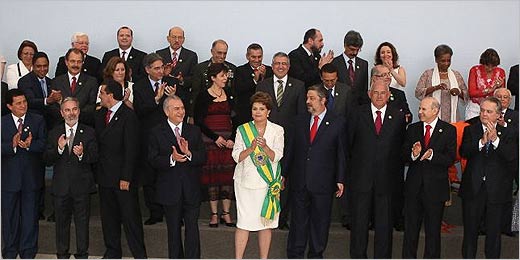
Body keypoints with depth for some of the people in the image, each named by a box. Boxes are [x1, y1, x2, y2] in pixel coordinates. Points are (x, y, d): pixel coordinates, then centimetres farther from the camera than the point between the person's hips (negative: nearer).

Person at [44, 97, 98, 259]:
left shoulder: (89, 133, 1)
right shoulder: (54, 133, 6)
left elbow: (95, 157, -6)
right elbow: (47, 160, -1)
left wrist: (82, 154, -26)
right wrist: (59, 148, -19)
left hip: (82, 185, -2)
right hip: (61, 186, 2)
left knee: (82, 222, 6)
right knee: (61, 222, 13)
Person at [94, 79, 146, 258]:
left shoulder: (128, 116, -12)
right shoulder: (100, 114, 10)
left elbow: (131, 149, -14)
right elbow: (98, 142, 11)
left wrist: (126, 177, -16)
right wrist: (96, 171, 5)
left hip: (122, 176, -7)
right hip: (104, 175, 7)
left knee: (130, 216, 0)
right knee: (108, 216, 14)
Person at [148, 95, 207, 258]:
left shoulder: (194, 131, 6)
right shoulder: (157, 133, 0)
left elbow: (203, 158, -1)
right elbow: (153, 159, -7)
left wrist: (189, 153, -19)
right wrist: (171, 158, -23)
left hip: (191, 189, 1)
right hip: (170, 190, -1)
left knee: (192, 228, 0)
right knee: (173, 230, 13)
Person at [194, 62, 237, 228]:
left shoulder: (229, 95, 11)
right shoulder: (203, 96, -1)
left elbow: (235, 119, 11)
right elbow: (198, 121, -4)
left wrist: (232, 139, -4)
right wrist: (215, 137, -11)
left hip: (229, 141, 3)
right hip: (210, 140, -3)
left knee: (228, 175, -1)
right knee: (212, 176, -2)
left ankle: (226, 214, 8)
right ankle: (214, 214, 8)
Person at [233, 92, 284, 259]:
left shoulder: (277, 130, 3)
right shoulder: (242, 129, 4)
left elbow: (276, 156, -6)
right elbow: (236, 156, -2)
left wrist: (265, 147, -25)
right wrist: (251, 148, -21)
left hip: (268, 182, 0)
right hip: (246, 181, 0)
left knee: (266, 222, 6)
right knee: (243, 223, -2)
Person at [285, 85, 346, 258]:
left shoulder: (337, 123, -1)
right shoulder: (300, 121, 8)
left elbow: (341, 153, 0)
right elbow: (291, 149, 11)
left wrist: (340, 180, -3)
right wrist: (284, 174, 9)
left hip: (323, 182, -2)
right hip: (299, 181, 2)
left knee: (320, 221, 8)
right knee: (298, 220, 8)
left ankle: (316, 254, 24)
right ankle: (294, 254, 20)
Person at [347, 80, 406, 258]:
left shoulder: (398, 117, 5)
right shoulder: (358, 115, 4)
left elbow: (401, 148, 5)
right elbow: (348, 144, 4)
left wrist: (398, 176, 2)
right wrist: (349, 171, 2)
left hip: (386, 179, 1)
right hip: (361, 178, 0)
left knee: (385, 223, 8)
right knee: (359, 221, 7)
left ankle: (382, 256, 20)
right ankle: (358, 255, 20)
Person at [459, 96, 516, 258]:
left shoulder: (507, 134, 3)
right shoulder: (470, 130, 3)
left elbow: (512, 156, -13)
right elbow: (464, 152, -13)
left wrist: (495, 139, -22)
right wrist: (482, 141, -25)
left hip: (496, 190, 0)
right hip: (473, 189, 0)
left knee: (494, 232, 9)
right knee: (470, 231, 11)